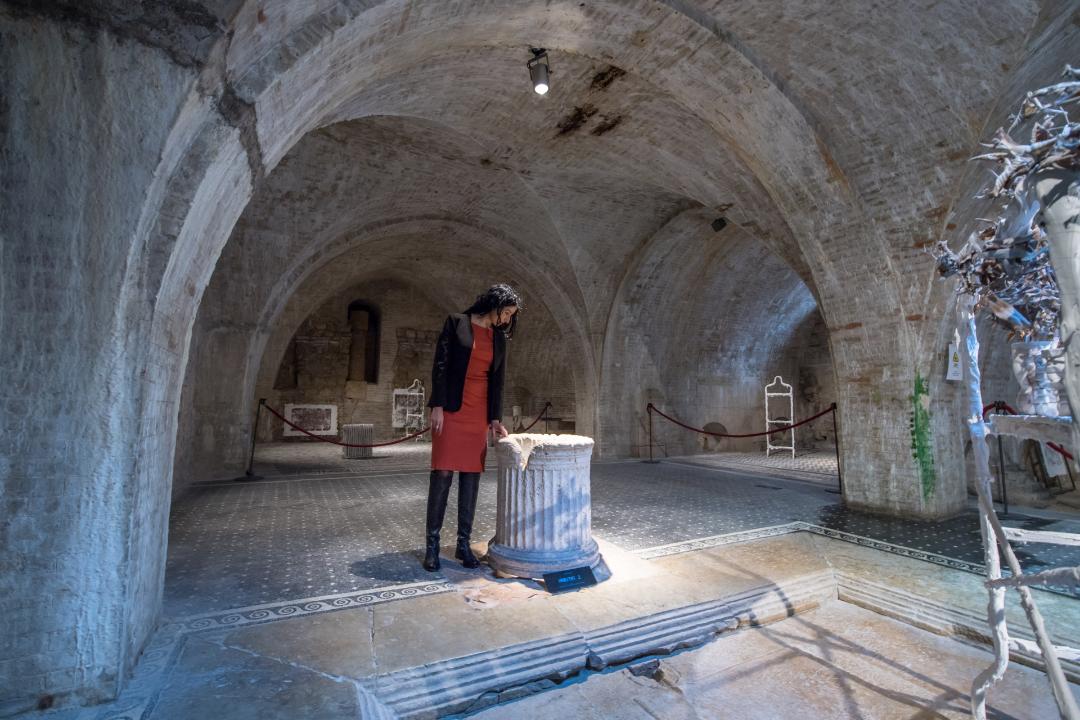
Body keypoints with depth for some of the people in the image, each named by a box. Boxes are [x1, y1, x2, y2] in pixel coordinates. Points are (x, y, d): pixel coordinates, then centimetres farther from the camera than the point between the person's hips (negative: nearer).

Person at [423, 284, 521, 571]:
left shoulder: (499, 337, 12)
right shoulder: (457, 322, -1)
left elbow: (497, 380, 13)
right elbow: (440, 365, -5)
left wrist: (495, 418, 8)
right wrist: (437, 406, -12)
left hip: (479, 413, 5)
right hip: (452, 408, -4)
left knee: (471, 476, 4)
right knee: (442, 474, -4)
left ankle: (463, 543, 13)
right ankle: (432, 544, 8)